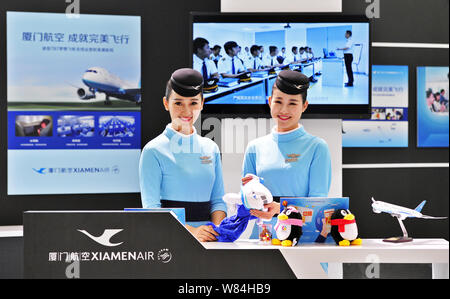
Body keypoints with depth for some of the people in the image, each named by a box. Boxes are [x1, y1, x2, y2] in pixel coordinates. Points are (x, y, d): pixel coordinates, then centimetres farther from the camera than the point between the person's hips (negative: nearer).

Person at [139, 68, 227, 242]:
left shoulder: (211, 149, 14)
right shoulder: (154, 151, 0)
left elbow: (218, 200, 15)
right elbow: (151, 207, -7)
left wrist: (218, 228, -5)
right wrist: (191, 231, -19)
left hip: (208, 241, 3)